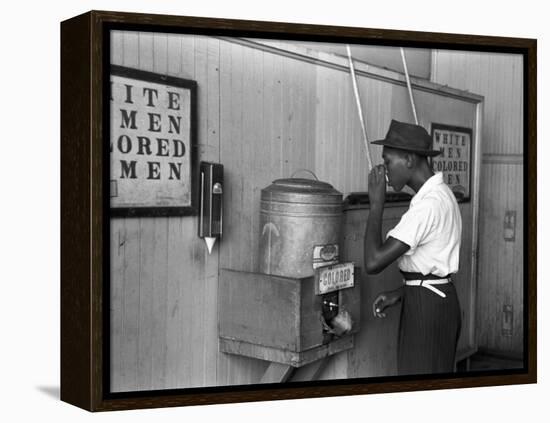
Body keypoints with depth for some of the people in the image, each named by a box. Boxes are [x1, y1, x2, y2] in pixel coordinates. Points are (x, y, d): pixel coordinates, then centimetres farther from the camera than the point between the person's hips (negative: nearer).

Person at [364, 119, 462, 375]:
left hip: (426, 306, -10)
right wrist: (400, 293, 8)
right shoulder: (440, 193, 10)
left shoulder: (428, 204, -22)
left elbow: (373, 262, -27)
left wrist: (376, 204, -19)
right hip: (438, 298, 10)